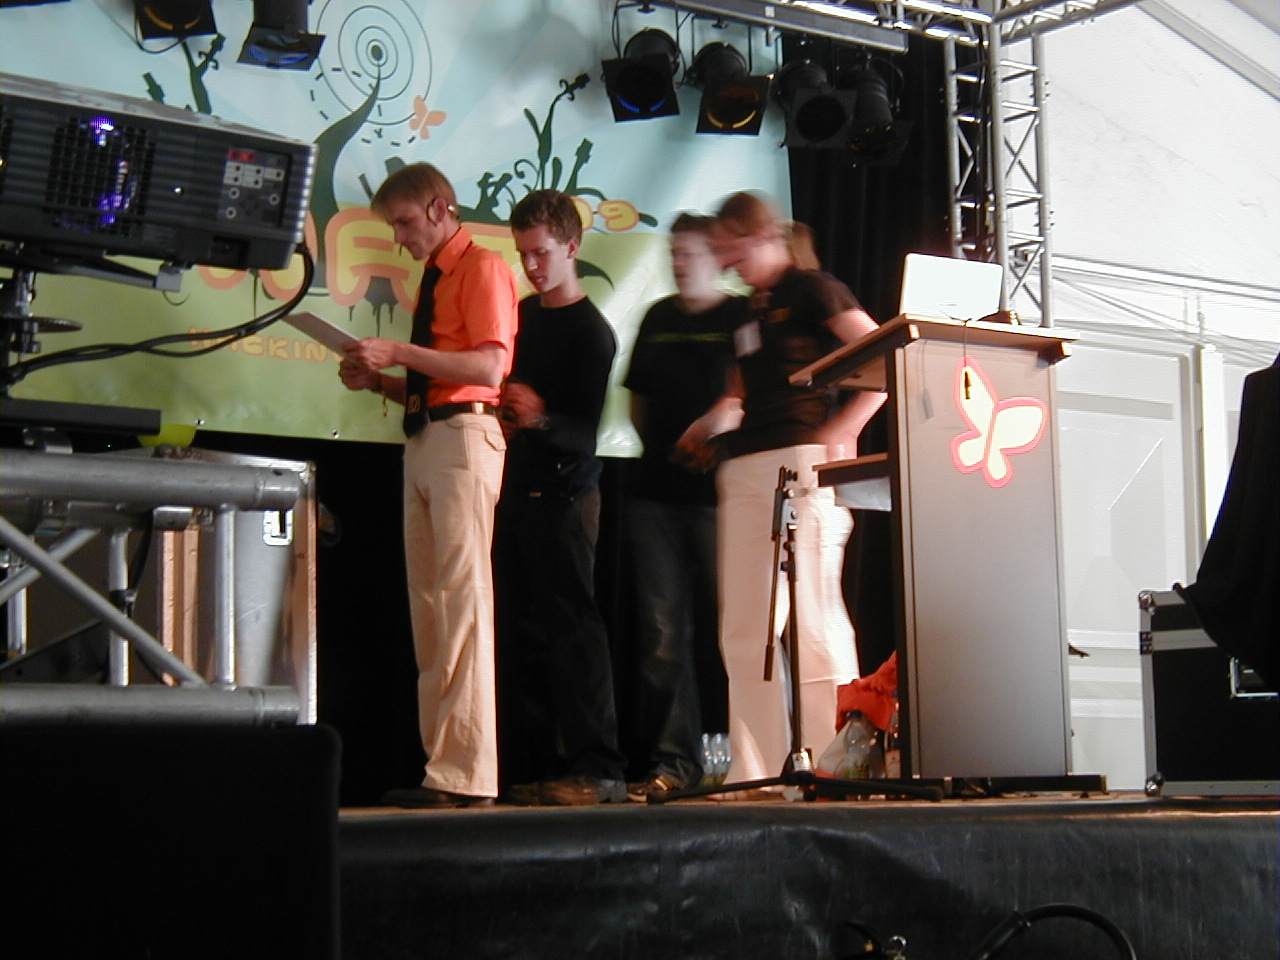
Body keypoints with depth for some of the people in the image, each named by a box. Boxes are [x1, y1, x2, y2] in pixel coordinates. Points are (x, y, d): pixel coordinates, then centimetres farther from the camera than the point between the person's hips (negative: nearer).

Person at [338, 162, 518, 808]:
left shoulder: (482, 269, -3)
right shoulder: (432, 279, 23)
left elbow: (489, 367, -15)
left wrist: (401, 354, -16)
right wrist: (379, 381, 10)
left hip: (463, 436, -10)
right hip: (422, 440, 10)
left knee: (462, 596, -13)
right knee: (427, 604, 7)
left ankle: (468, 774, -16)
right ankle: (441, 762, 9)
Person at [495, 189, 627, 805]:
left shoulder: (590, 332, -9)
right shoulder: (524, 314, 15)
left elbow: (587, 432, -17)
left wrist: (541, 418, -34)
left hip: (565, 494, -8)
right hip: (518, 489, 8)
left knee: (571, 627, -13)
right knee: (519, 632, 6)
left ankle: (598, 769, -14)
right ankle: (534, 771, 9)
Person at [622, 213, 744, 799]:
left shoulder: (742, 317, 1)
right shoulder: (658, 319, 18)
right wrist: (657, 447, 12)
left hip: (718, 492, -5)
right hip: (656, 494, 5)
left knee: (726, 629, -3)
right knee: (662, 632, 1)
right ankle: (674, 759, 3)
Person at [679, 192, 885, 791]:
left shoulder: (810, 291, -1)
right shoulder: (747, 313, 22)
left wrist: (844, 429, -15)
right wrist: (708, 427, 14)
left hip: (798, 462, -8)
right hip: (744, 472, 8)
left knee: (812, 618, -9)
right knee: (743, 629, 4)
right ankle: (754, 770, 7)